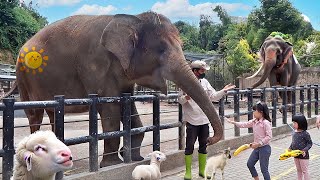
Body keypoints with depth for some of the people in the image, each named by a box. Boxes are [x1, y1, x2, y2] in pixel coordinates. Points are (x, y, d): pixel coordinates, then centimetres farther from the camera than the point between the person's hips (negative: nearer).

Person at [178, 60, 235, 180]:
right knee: (190, 146, 2)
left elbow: (213, 97, 11)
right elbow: (180, 100, -7)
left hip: (204, 120, 6)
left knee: (203, 146, 13)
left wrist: (223, 91, -1)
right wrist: (186, 97, -27)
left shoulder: (205, 82, 8)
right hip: (192, 120, -6)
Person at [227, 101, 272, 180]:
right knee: (250, 164, 16)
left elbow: (269, 136, -21)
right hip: (257, 148, 9)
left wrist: (258, 144, -24)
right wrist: (233, 122, 11)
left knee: (264, 169, -3)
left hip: (264, 148, -9)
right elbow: (244, 124, 15)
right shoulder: (254, 121, 6)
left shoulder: (266, 123, -19)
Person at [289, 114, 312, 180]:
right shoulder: (295, 133, 3)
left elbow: (310, 143, -13)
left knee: (304, 171, 2)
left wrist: (305, 150, -24)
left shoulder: (305, 134, -17)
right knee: (298, 170, 19)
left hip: (303, 155, -7)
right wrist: (290, 148, -1)